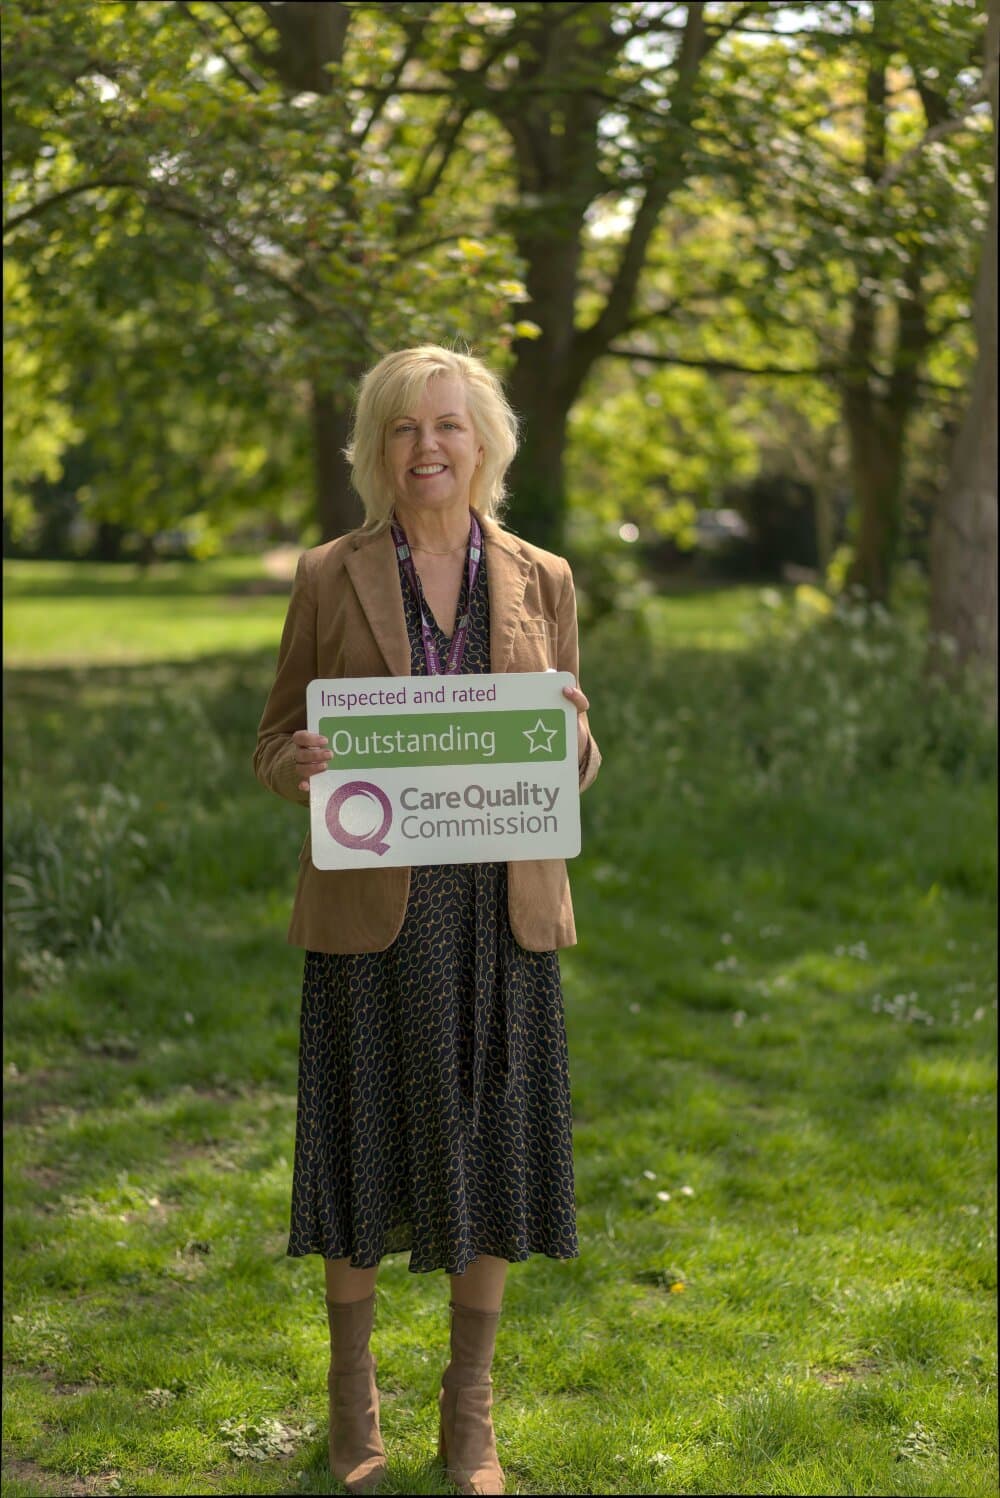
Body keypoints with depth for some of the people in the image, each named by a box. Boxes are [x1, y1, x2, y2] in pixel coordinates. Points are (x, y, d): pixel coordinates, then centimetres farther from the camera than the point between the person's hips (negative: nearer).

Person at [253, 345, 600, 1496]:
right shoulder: (331, 578, 1)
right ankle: (353, 1400, 24)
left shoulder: (540, 581, 6)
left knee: (488, 1146, 6)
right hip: (369, 910, -1)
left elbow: (575, 757, 10)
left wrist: (564, 741, -14)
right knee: (365, 1144, 5)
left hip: (500, 910, 2)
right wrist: (306, 763, -18)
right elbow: (275, 746, 5)